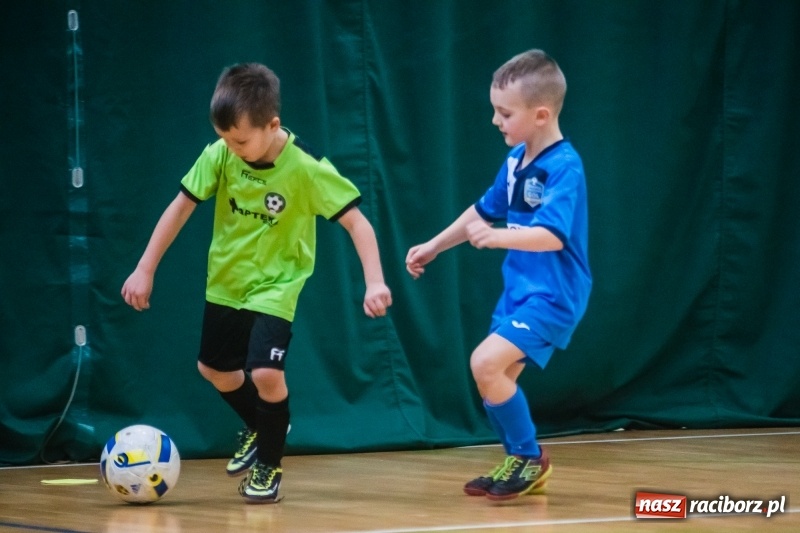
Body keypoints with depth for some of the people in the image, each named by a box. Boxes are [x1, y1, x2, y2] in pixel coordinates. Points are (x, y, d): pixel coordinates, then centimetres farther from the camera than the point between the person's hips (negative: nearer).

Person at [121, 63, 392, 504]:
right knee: (213, 367, 18)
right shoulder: (219, 155, -16)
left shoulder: (306, 168, -26)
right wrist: (145, 269, -6)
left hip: (275, 286, -5)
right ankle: (259, 426, 46)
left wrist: (374, 281, -34)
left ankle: (269, 465, 5)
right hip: (225, 281, 5)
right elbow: (181, 206, -6)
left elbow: (356, 221, -23)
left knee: (265, 373, -20)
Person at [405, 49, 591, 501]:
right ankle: (522, 465, 31)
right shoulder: (516, 160, 6)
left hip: (551, 294, -9)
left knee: (487, 363, -20)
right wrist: (433, 247, 23)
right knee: (494, 377, 14)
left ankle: (530, 457, -2)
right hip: (519, 290, 9)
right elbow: (484, 211, 21)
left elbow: (553, 235, -32)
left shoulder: (564, 167, -21)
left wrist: (497, 237, -44)